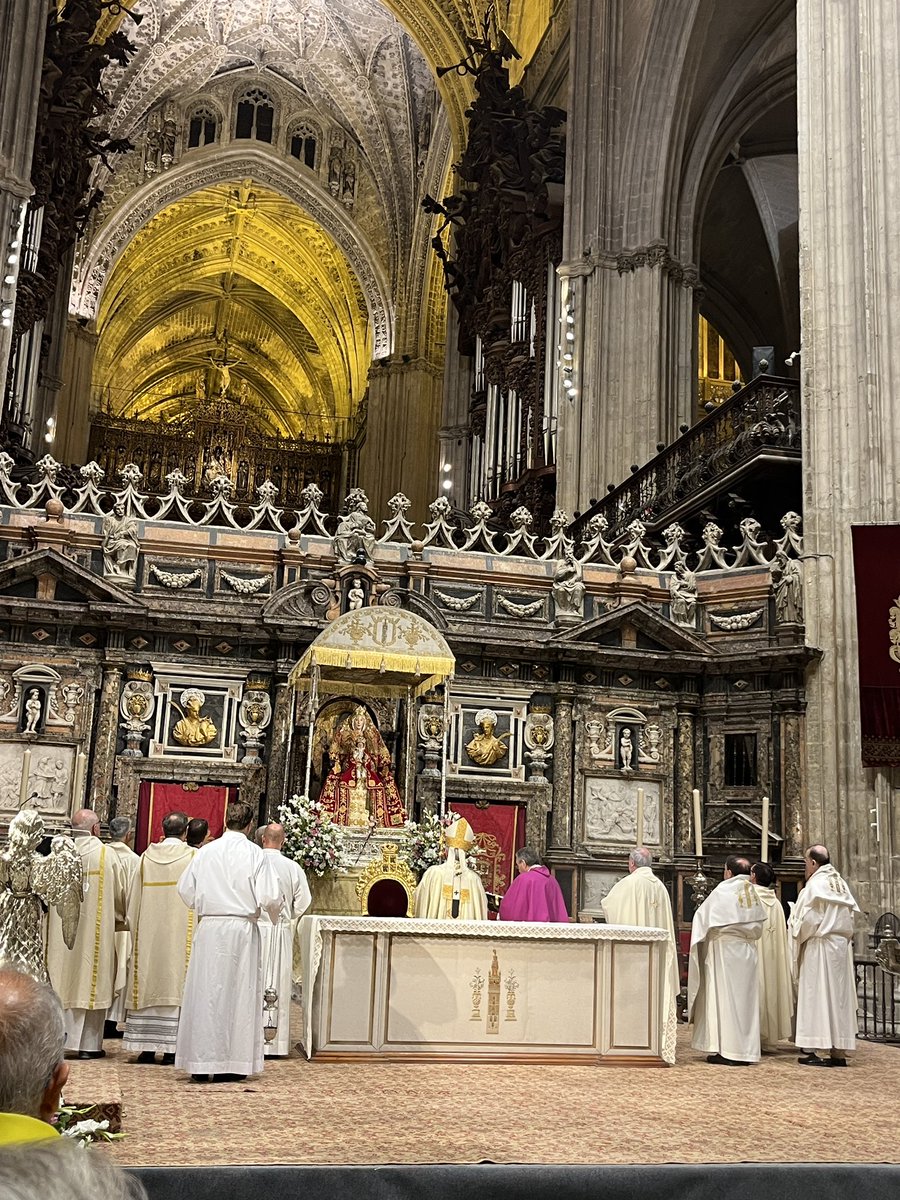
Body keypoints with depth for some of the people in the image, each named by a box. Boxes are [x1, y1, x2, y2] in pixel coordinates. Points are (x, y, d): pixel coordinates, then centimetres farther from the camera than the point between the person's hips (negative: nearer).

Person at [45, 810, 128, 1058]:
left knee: (63, 977, 11)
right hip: (96, 929, -3)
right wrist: (119, 920, 17)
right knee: (91, 981, 3)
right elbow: (120, 895, 0)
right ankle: (88, 1044, 8)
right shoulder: (108, 855, -7)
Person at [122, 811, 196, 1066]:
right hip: (180, 930, -3)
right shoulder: (193, 857, -5)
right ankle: (170, 1048, -1)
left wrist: (135, 926, 19)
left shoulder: (148, 855, 3)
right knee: (175, 984, 0)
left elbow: (133, 896, 8)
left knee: (148, 982, 8)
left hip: (149, 932, 3)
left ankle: (146, 1046, 11)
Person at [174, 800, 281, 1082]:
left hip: (208, 929, 3)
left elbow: (185, 890, 9)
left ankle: (200, 1063, 11)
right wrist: (274, 916, 12)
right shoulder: (254, 854, -7)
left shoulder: (205, 852, 3)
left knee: (205, 993, 8)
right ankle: (232, 1064, 7)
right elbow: (270, 897, -10)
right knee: (238, 993, 5)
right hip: (241, 929, -3)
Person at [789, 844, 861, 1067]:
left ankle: (810, 1051, -4)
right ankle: (839, 1051, 8)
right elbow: (851, 916, 10)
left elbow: (805, 920, -13)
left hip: (818, 948, -6)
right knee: (839, 997, 8)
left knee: (815, 996, -4)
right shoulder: (841, 884, 10)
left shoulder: (814, 885, -10)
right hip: (841, 946, 6)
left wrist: (793, 928, 5)